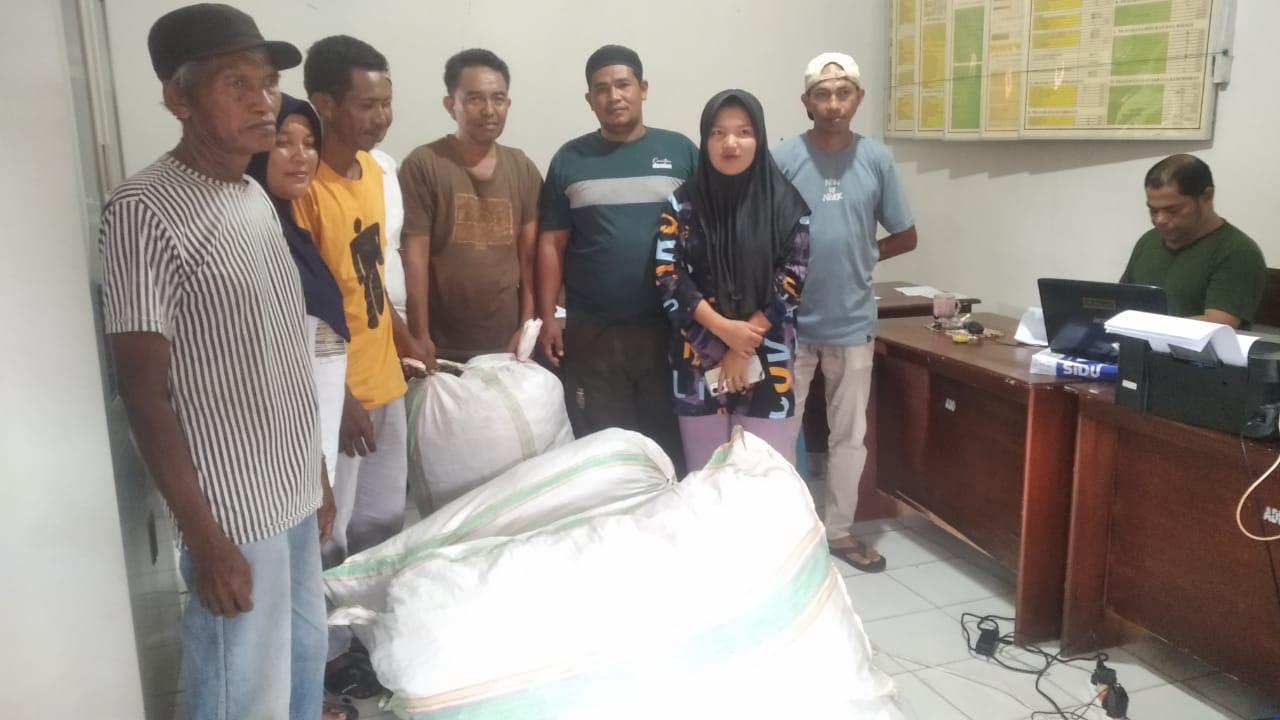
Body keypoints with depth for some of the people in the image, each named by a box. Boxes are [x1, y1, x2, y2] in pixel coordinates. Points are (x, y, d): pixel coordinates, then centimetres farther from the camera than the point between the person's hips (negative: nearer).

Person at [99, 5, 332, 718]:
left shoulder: (257, 198, 7)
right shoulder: (145, 211, -18)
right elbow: (145, 393, -17)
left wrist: (315, 473, 16)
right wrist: (203, 536, -18)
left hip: (292, 490, 8)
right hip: (234, 509, -8)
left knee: (305, 658, 21)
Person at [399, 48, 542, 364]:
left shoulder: (523, 170, 6)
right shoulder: (422, 166, -7)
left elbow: (529, 255, 7)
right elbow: (414, 258, -9)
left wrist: (527, 326, 1)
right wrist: (420, 338, -12)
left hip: (506, 344, 4)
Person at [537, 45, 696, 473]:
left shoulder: (680, 151, 3)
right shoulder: (570, 159, 4)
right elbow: (552, 244, 5)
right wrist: (548, 317, -1)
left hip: (668, 327, 0)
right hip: (591, 332, 0)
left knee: (667, 440, 10)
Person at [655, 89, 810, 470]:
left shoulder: (786, 203, -1)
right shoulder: (683, 204, 1)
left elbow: (791, 281, -5)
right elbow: (668, 275, -6)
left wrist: (744, 348, -10)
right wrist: (724, 329, -15)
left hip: (766, 359, 0)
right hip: (700, 357, 1)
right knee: (705, 474, 9)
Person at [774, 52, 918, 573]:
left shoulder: (877, 159, 0)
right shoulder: (784, 159, -7)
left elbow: (905, 237, 9)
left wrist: (859, 257, 0)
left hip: (853, 321, 2)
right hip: (791, 321, -2)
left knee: (850, 433, 12)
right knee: (780, 429, 8)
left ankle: (838, 529, 29)